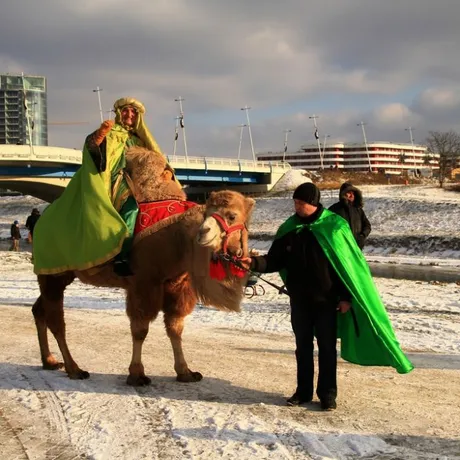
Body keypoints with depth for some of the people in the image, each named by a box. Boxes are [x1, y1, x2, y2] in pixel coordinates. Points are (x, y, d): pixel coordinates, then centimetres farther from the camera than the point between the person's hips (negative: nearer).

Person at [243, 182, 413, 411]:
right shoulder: (288, 229, 1)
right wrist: (255, 263, -14)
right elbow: (275, 261, 5)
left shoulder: (333, 226, -10)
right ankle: (304, 390, 23)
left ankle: (327, 393, 14)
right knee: (303, 346, 12)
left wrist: (346, 296, -10)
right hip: (299, 299, 4)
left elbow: (347, 263, -8)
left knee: (327, 347, 4)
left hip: (326, 298, -4)